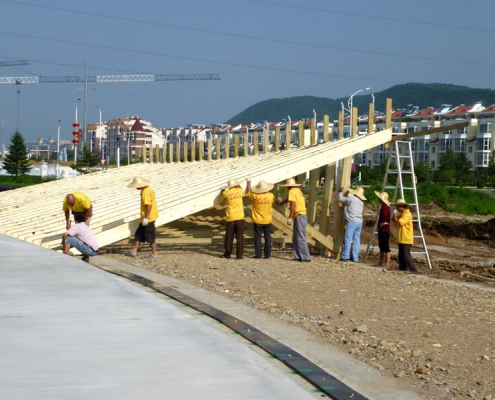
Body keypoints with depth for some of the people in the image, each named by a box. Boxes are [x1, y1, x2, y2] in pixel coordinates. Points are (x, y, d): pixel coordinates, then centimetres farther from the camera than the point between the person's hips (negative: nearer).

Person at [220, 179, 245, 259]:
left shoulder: (226, 193, -3)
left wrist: (221, 191, 30)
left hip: (230, 218, -1)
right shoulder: (240, 191, 4)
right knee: (239, 237, 1)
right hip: (240, 217, 1)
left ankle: (227, 254, 15)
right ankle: (239, 255, -2)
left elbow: (221, 200, 17)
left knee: (229, 237, 9)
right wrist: (239, 186, 42)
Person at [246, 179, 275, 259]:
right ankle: (267, 254, 7)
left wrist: (249, 182, 21)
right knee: (267, 238, 8)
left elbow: (248, 191, 7)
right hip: (267, 221, 1)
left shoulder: (255, 196, -13)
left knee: (258, 238, 4)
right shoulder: (270, 195, -9)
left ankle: (258, 254, 1)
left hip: (257, 221, -1)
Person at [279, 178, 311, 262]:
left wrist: (289, 218, -20)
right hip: (302, 215, 9)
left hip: (299, 216, -9)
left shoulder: (292, 191, -6)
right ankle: (298, 256, 10)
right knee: (295, 238, 12)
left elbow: (293, 204, -18)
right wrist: (282, 203, 59)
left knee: (300, 238, -11)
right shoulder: (298, 190, 21)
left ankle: (306, 257, -14)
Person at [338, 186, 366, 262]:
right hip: (359, 222, 7)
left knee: (348, 239, -5)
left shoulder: (351, 198, -5)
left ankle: (345, 256, -7)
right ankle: (355, 258, 8)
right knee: (356, 240, 7)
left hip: (352, 221, -7)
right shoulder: (361, 203, 15)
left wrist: (340, 192, 21)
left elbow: (341, 199, 3)